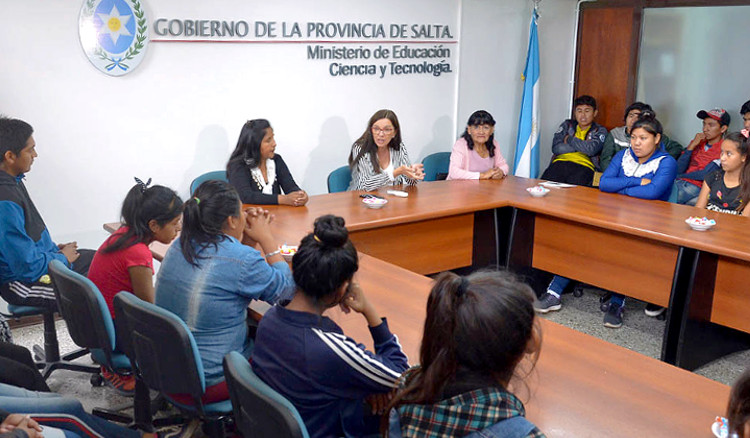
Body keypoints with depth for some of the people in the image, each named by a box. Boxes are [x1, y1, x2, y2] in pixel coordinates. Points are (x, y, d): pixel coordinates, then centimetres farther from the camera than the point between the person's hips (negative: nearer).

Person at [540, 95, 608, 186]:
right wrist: (581, 146, 5)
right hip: (561, 162, 2)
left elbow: (591, 150, -4)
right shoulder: (567, 125, 25)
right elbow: (556, 148, 8)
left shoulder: (600, 131, 18)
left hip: (584, 166, -2)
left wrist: (569, 139, 7)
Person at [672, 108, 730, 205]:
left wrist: (681, 176, 5)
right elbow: (678, 170, 8)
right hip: (678, 183, 5)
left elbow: (705, 175, -7)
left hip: (697, 187, -5)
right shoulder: (697, 142, 19)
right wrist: (692, 146, 1)